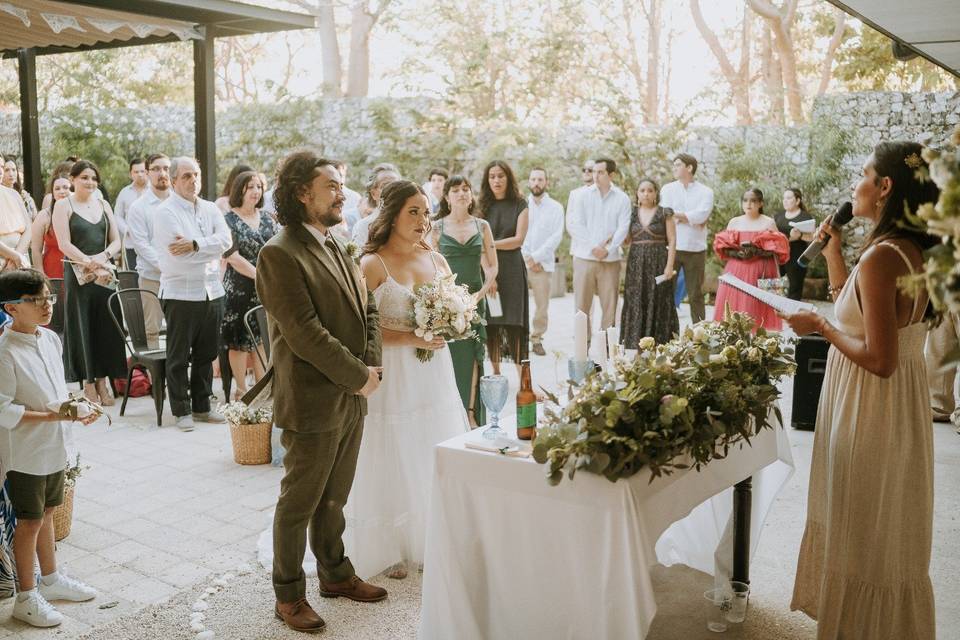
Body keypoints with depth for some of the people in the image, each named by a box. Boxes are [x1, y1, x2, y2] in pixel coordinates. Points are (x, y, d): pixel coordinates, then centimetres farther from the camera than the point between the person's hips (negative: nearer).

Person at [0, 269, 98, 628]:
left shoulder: (51, 339, 3)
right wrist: (48, 416, -26)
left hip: (54, 446, 7)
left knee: (47, 512, 21)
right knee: (30, 520, 4)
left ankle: (50, 579, 37)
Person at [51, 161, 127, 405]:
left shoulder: (103, 205, 13)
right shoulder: (63, 205, 1)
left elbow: (116, 241, 9)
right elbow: (64, 244, -9)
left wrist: (102, 257, -10)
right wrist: (90, 263, -17)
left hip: (106, 273, 4)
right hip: (78, 276, -4)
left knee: (106, 328, 3)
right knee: (82, 328, 1)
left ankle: (102, 381, 12)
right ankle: (88, 384, 8)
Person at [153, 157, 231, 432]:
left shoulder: (210, 209, 11)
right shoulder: (165, 212, -6)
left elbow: (225, 240, -6)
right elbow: (180, 255, -17)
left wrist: (195, 245, -18)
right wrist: (210, 249, -6)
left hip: (211, 292, 6)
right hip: (180, 293, -5)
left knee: (206, 353, 13)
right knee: (179, 356, 3)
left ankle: (202, 406, 24)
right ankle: (182, 410, 12)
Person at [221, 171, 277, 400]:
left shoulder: (267, 219, 11)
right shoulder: (229, 220, -5)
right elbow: (233, 257, -13)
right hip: (240, 289, -5)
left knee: (261, 338, 10)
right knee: (240, 340, 1)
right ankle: (241, 390, 11)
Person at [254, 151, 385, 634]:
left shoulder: (335, 247, 13)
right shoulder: (279, 254, -15)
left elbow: (367, 308, 14)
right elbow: (304, 332, -20)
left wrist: (370, 363, -1)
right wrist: (358, 376, -14)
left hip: (352, 397, 8)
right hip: (313, 402, -8)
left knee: (333, 497, 21)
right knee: (299, 502, 7)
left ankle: (335, 573, 37)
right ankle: (288, 594, 22)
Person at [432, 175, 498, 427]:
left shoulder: (482, 226, 8)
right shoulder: (437, 227, 2)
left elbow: (492, 266, 8)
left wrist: (481, 293, -4)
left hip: (474, 299, 2)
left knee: (471, 357, 1)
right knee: (449, 356, -2)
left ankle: (471, 413, 7)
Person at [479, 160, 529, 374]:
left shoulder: (519, 205, 6)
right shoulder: (483, 205, 9)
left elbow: (518, 239, -2)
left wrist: (491, 244, -8)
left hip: (511, 270, -2)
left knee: (514, 322, -5)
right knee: (490, 322, 0)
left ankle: (522, 376, -2)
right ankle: (495, 372, 10)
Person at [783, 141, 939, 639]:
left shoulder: (881, 256, -24)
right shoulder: (914, 251, 5)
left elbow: (879, 359, -27)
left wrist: (821, 327, -14)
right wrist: (833, 253, 10)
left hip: (871, 405, -10)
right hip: (899, 400, 10)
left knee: (864, 534, 8)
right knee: (885, 532, 23)